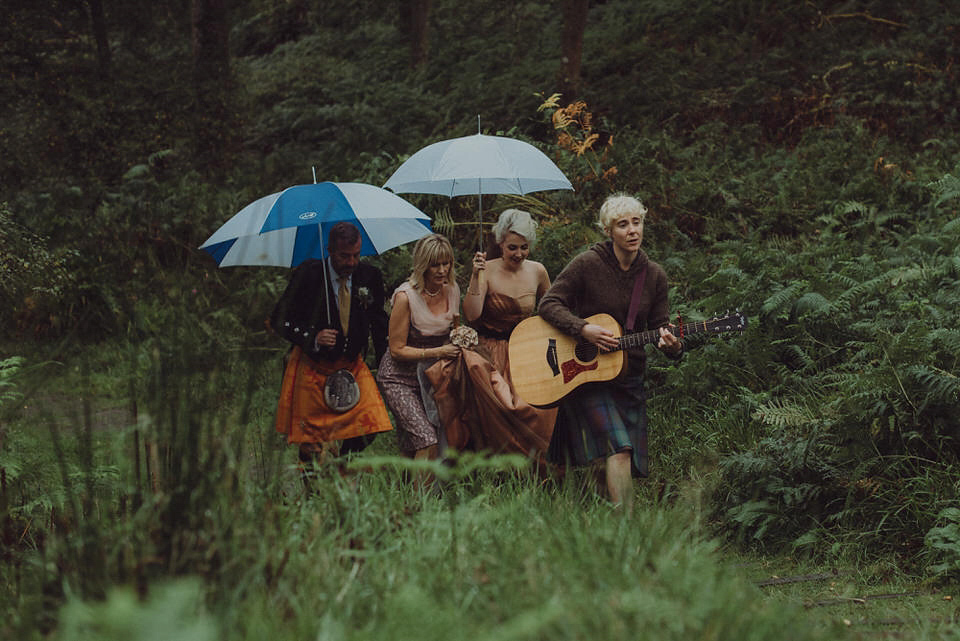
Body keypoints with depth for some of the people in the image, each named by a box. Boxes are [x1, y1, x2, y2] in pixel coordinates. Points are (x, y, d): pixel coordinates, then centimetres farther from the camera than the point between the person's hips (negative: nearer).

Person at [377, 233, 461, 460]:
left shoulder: (452, 290, 2)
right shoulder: (406, 296, -17)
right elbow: (397, 350, -15)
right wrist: (438, 352, -22)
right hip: (400, 378, -6)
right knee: (427, 442, -20)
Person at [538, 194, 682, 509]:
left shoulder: (654, 275, 6)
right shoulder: (587, 264, -7)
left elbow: (660, 325, 8)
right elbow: (549, 305, -7)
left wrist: (671, 344, -16)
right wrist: (583, 329, -22)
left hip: (630, 376, 5)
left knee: (629, 462, 1)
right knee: (617, 448, -21)